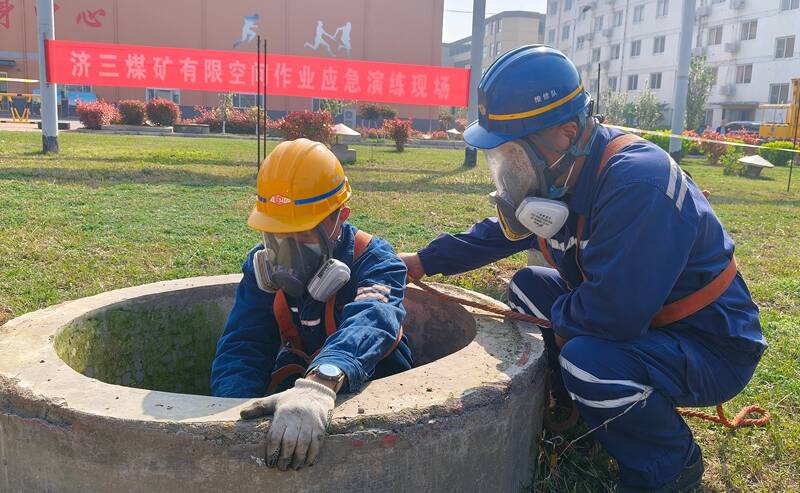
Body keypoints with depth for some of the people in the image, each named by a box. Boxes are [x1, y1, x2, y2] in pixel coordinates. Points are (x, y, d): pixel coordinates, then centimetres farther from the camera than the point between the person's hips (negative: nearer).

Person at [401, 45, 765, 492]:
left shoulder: (636, 183, -33)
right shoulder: (561, 173, -4)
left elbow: (611, 315, -37)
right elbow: (500, 232, 13)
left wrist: (558, 317, -14)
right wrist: (426, 261, 10)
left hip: (711, 345, -8)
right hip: (640, 321, 9)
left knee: (588, 361, -34)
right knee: (529, 287, 7)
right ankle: (585, 412, 16)